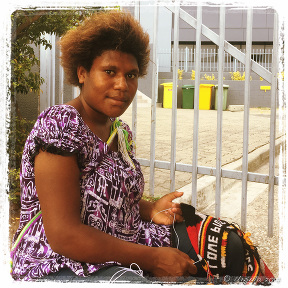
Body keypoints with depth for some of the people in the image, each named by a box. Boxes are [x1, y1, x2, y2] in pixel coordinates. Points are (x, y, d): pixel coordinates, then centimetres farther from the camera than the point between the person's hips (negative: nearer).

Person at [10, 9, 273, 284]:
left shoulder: (121, 131, 8)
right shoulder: (59, 124, -20)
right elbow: (63, 236, -25)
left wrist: (151, 210, -1)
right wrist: (153, 259, -21)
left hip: (123, 246, 8)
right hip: (62, 266, -8)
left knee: (230, 247, 2)